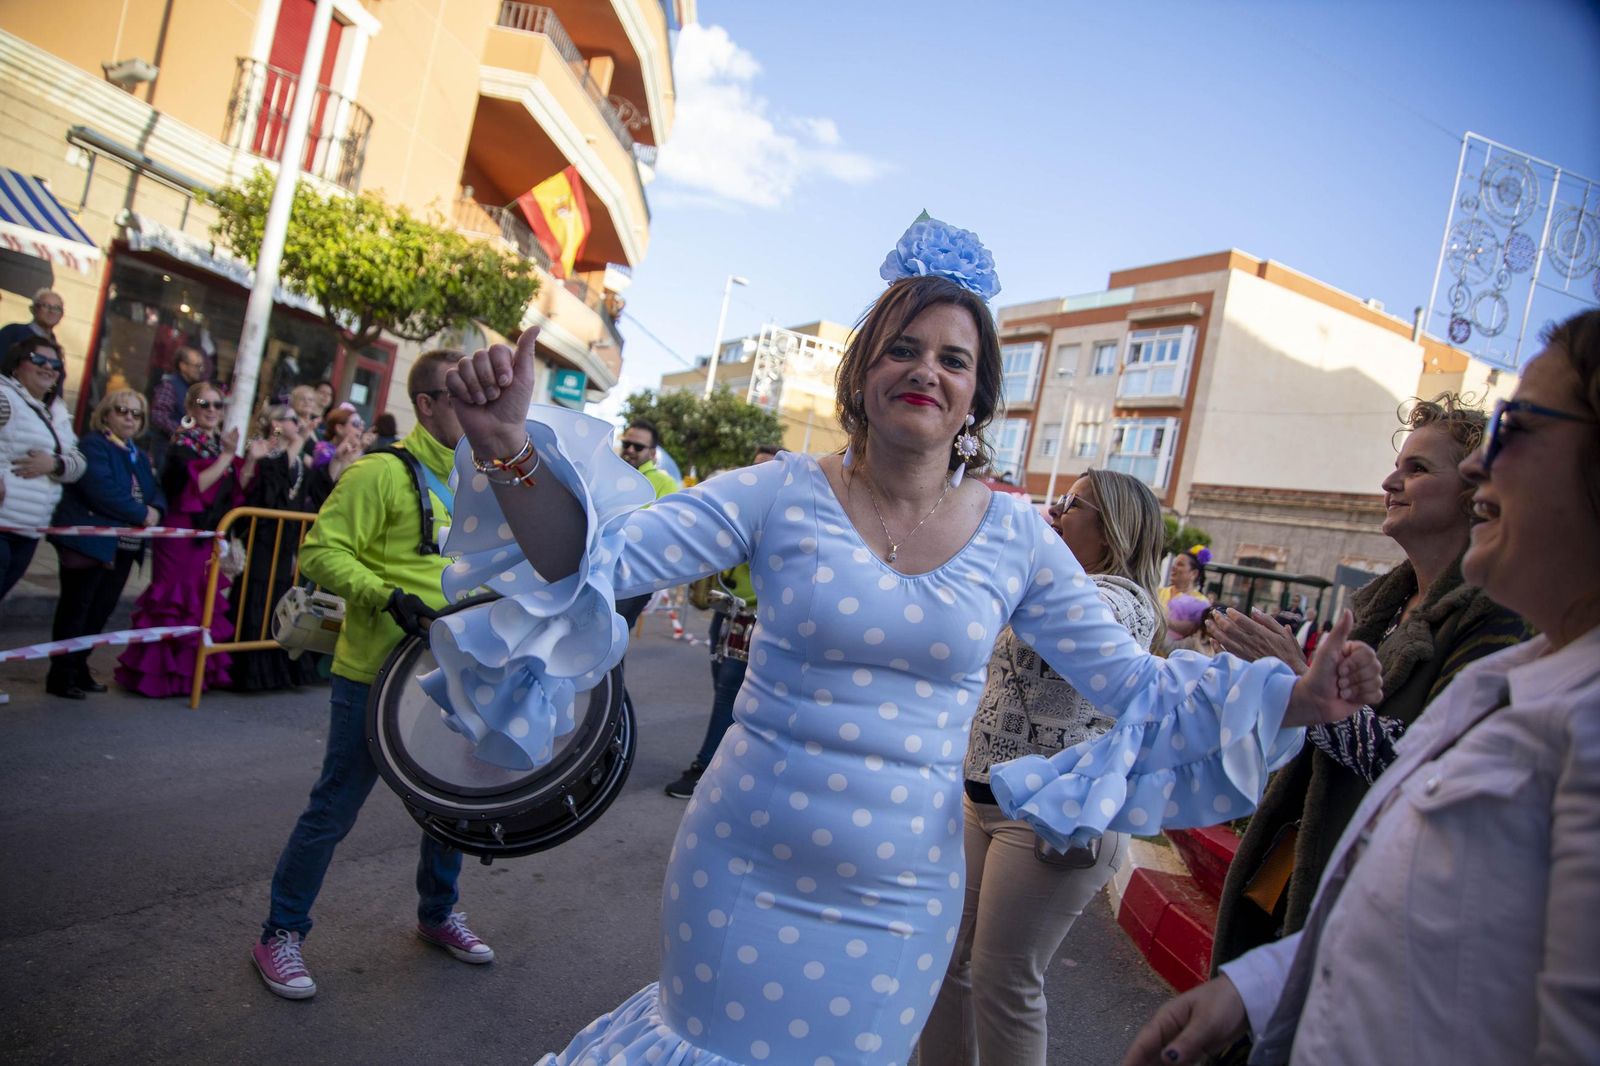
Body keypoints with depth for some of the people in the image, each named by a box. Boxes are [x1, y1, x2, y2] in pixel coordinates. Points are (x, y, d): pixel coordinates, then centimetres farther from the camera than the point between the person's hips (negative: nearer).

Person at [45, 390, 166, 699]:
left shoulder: (139, 457, 18)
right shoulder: (92, 445, -9)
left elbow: (156, 494, 13)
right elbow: (101, 491, -22)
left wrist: (156, 510, -10)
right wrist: (141, 514, -16)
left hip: (124, 546, 8)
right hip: (90, 542, -8)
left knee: (101, 610, 12)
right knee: (76, 608, -1)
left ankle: (79, 668, 24)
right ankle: (61, 675, 6)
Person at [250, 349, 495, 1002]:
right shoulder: (381, 472, -13)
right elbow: (321, 552, -15)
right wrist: (388, 596, -27)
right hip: (376, 676, -7)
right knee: (336, 808, 6)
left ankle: (438, 914, 39)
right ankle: (281, 935, 27)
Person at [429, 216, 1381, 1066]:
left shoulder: (1014, 536, -4)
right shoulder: (786, 494, -10)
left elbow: (1131, 682, 1)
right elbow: (603, 552, -16)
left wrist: (1294, 698, -9)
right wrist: (512, 449, -32)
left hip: (901, 899, 2)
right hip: (742, 871, -1)